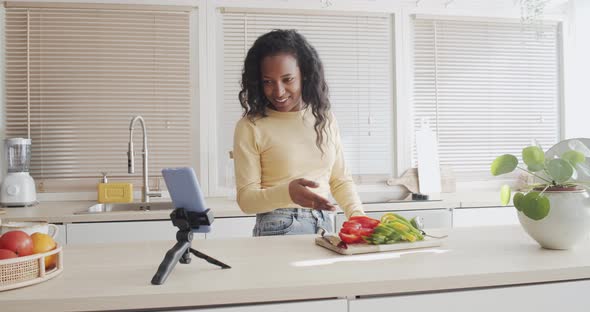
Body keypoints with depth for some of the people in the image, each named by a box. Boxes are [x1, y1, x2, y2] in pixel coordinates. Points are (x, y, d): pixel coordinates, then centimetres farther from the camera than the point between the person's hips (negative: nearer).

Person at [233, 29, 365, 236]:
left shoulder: (324, 118, 9)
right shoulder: (250, 127, -5)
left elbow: (340, 179, 13)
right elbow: (245, 198, -6)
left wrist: (358, 216, -3)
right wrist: (287, 193, -23)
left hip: (323, 226, 5)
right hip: (277, 230, -4)